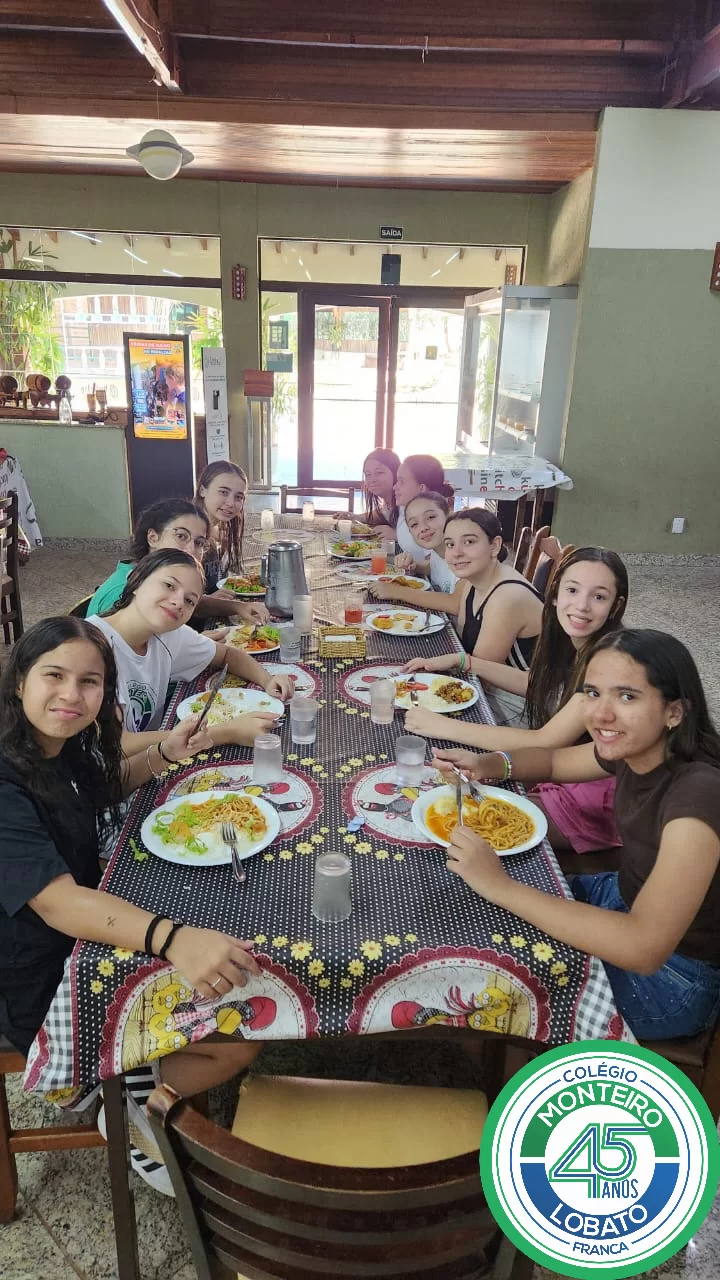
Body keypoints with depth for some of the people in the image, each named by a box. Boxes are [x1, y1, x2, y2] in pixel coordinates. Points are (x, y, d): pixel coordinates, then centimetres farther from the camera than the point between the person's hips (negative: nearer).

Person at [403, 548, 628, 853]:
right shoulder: (571, 645, -4)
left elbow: (545, 742, -29)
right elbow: (534, 684, 16)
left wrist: (445, 727, -27)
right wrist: (461, 661, 6)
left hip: (594, 800, -7)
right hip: (558, 773, 7)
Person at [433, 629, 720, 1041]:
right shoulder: (633, 749, -10)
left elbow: (643, 948, -43)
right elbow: (554, 761, 10)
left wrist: (501, 886, -40)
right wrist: (489, 765, -12)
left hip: (672, 974, -7)